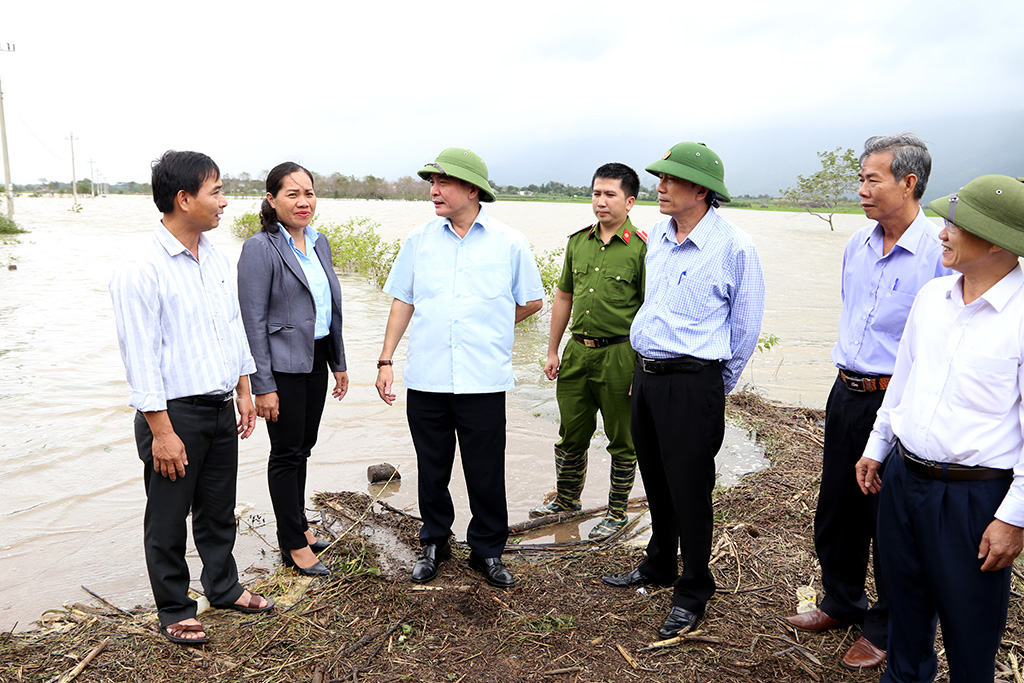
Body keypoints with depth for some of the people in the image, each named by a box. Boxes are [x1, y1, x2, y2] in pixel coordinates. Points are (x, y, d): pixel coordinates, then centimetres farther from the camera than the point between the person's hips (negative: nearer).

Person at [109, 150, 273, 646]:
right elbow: (141, 357, -17)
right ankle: (174, 610, 28)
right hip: (175, 413, -6)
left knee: (218, 509, 20)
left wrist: (243, 391, 14)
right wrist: (162, 431, -17)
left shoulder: (217, 260, 7)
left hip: (220, 409, 7)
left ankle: (224, 587, 39)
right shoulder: (141, 272, -16)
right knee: (168, 518, 10)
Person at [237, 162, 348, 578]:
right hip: (283, 366, -7)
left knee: (303, 448, 17)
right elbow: (253, 321, -16)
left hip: (316, 362, 7)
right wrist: (263, 386, -18)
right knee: (287, 454, 4)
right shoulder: (260, 249, -13)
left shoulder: (319, 243, 9)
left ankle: (296, 526, 34)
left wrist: (338, 363, 15)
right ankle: (294, 544, 18)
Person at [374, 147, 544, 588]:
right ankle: (434, 542, 33)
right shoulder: (419, 240, 6)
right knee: (431, 469, 13)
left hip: (483, 381, -2)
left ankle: (488, 550, 25)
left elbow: (531, 302, 11)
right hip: (425, 378, 2)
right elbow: (402, 302, 11)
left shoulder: (509, 243, 0)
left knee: (486, 473, 6)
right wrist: (385, 360, 6)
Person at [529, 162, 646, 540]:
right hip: (577, 352, 5)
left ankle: (617, 511, 27)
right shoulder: (578, 241, 8)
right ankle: (567, 500, 37)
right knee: (571, 435, 17)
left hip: (620, 355, -5)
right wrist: (553, 350, 13)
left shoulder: (642, 248, -10)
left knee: (622, 441, 9)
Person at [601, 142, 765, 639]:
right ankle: (658, 566, 39)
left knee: (689, 490, 3)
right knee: (656, 482, 19)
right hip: (646, 375, 7)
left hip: (693, 383, -6)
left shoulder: (734, 247, -12)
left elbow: (746, 326, -3)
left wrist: (717, 386, 4)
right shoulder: (657, 237, 7)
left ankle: (693, 593, 21)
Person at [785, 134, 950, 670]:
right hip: (846, 394, 7)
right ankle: (841, 604, 39)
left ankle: (884, 630, 28)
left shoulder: (940, 252, -15)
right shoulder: (857, 246, 8)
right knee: (835, 509, 17)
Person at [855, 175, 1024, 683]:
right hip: (902, 476, 6)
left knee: (969, 624, 12)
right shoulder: (931, 295, 4)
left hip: (974, 494, -6)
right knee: (905, 597, 23)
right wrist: (877, 447, 17)